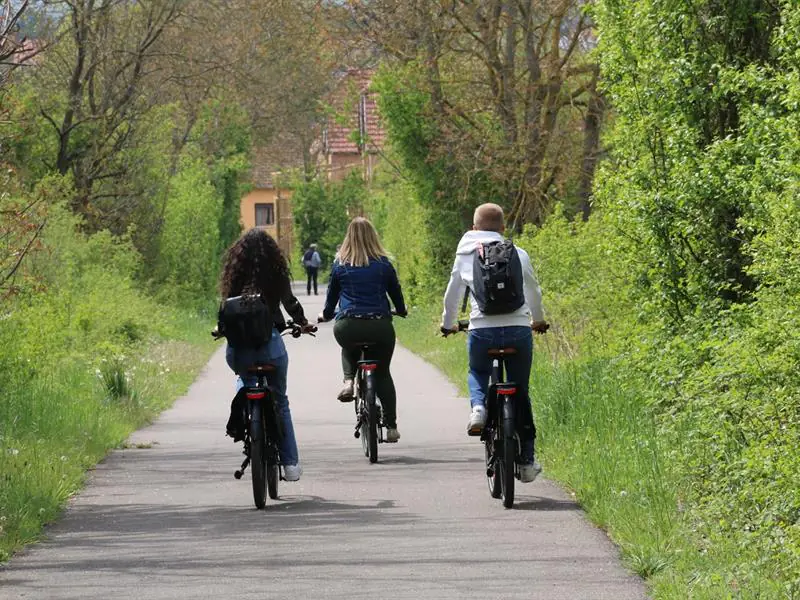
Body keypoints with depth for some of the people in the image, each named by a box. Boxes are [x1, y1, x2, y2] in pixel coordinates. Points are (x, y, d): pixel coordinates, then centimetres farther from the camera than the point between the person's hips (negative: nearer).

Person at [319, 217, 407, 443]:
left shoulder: (340, 264, 6)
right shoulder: (383, 264, 6)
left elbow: (332, 295, 16)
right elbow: (396, 291, 17)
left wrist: (326, 314, 36)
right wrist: (401, 311, 38)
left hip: (348, 327, 0)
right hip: (380, 326, 0)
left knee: (349, 349, 36)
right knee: (383, 373, 18)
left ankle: (348, 381, 7)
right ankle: (391, 426, 12)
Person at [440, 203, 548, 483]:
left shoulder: (465, 256, 10)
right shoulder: (518, 254, 10)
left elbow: (452, 294, 18)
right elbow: (534, 292, 23)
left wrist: (448, 324, 38)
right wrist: (538, 320, 42)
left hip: (481, 331, 0)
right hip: (518, 329, 0)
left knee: (477, 374, 31)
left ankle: (478, 407, -1)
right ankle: (527, 460, 17)